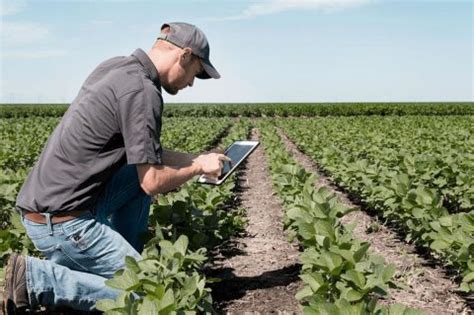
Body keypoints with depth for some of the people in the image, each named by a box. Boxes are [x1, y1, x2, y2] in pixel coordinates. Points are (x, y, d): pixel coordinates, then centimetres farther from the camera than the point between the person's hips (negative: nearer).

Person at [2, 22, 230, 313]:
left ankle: (122, 259, 18)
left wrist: (196, 159, 18)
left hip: (45, 200, 10)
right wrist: (198, 168, -1)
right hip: (63, 220, -10)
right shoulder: (142, 91, -18)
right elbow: (153, 183, -17)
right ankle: (36, 278, -7)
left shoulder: (115, 67, 10)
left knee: (144, 169, 19)